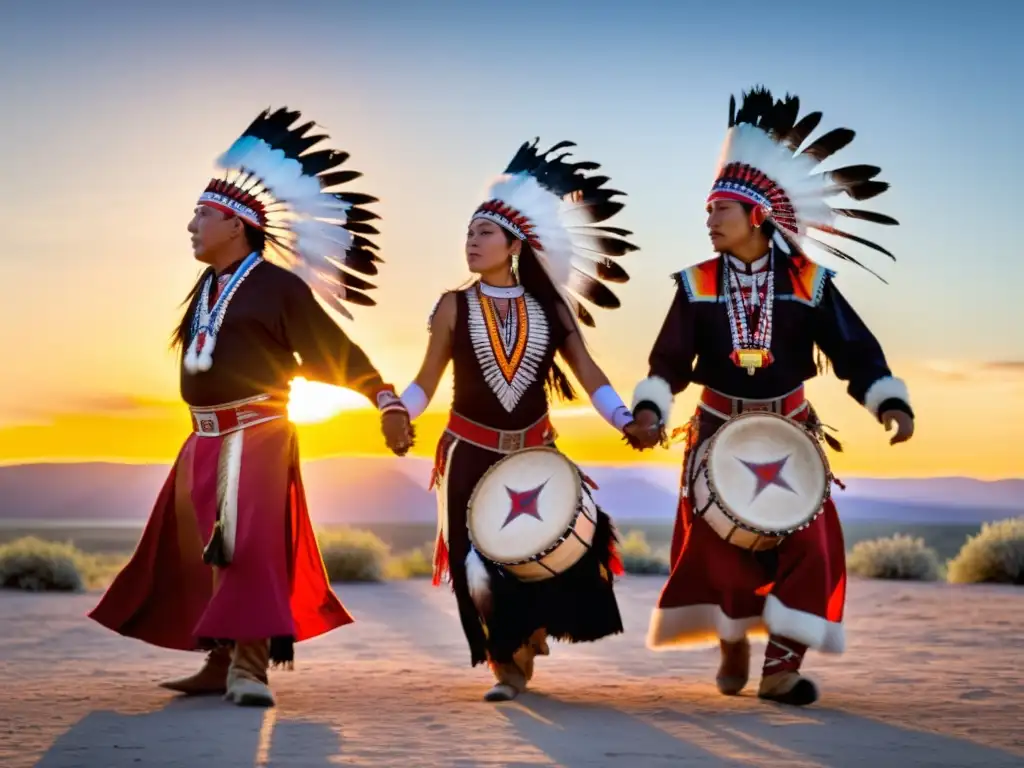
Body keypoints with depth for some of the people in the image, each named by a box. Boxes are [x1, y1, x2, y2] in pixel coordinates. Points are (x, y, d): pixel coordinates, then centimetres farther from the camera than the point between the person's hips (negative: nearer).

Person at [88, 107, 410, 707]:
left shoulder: (277, 284, -9)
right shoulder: (206, 288, 13)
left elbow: (334, 349, -10)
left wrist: (386, 400, -15)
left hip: (255, 435, -8)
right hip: (205, 439, 9)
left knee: (249, 544, -15)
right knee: (202, 550, 13)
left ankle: (252, 666, -14)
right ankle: (222, 662, 23)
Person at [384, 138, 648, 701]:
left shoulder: (549, 307, 1)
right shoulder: (453, 306, -1)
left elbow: (588, 374, -1)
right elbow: (426, 379, 1)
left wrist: (627, 421, -14)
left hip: (535, 453, 1)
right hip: (471, 456, -1)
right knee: (481, 567, -4)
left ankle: (528, 641, 21)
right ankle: (506, 667, 15)